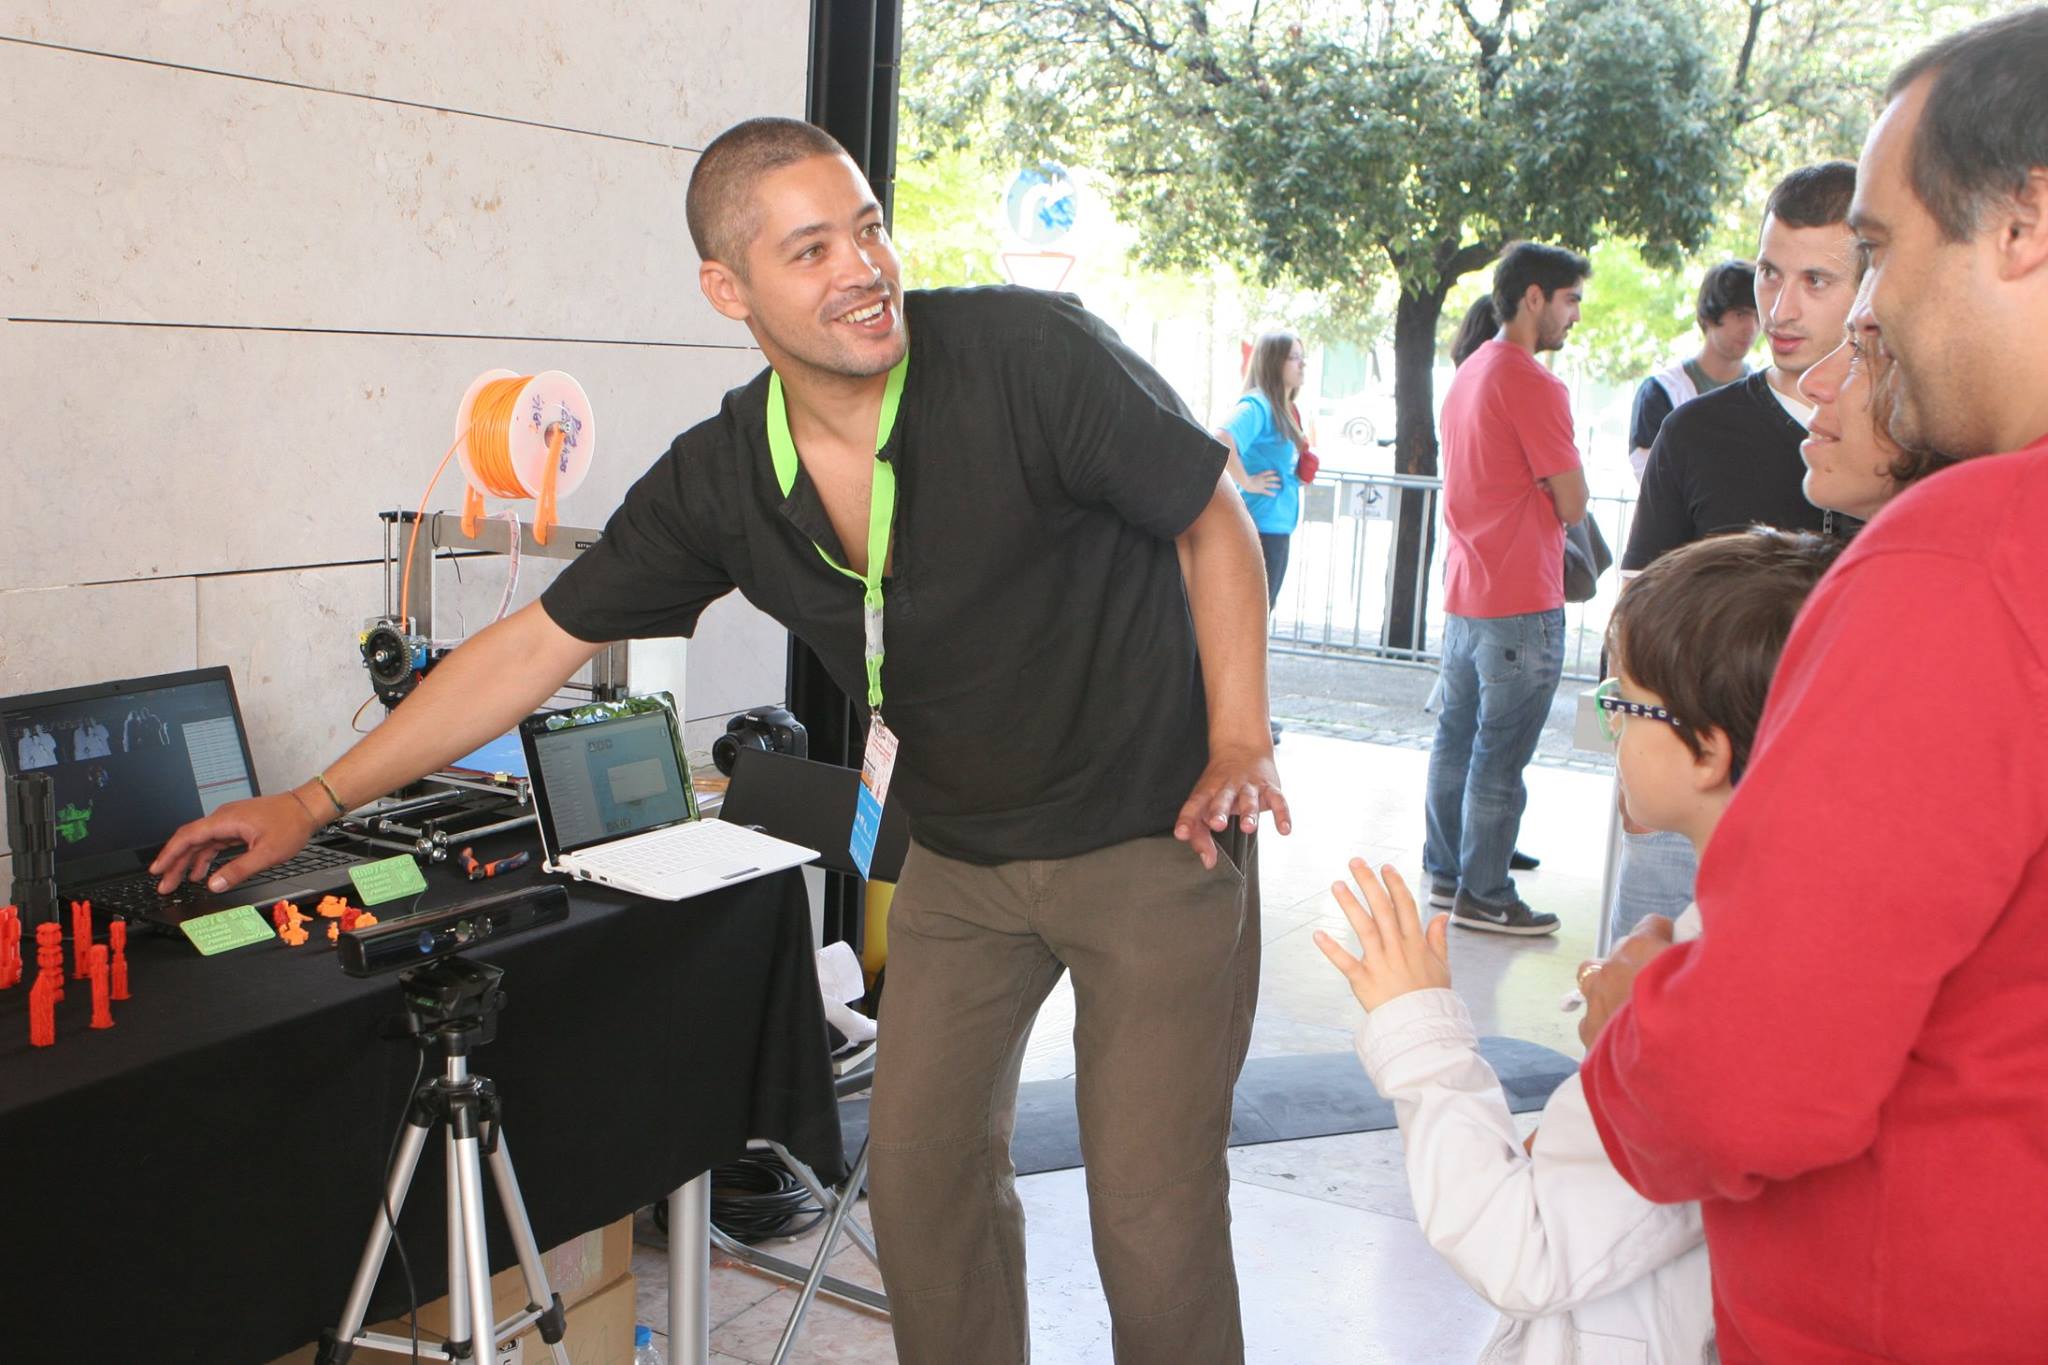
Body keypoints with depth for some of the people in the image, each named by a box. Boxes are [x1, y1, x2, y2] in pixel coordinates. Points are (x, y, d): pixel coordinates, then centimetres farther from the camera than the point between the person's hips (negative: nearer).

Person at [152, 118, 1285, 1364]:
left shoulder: (1031, 354, -21)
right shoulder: (718, 482, -9)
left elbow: (1215, 519, -9)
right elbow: (542, 642, -2)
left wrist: (1240, 744, -17)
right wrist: (318, 801, -2)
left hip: (1155, 835, -4)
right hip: (961, 853, 4)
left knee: (1153, 1208, -3)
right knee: (921, 1179, 10)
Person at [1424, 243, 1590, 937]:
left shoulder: (1467, 374, 14)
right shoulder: (1534, 384, -16)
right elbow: (1572, 504, -15)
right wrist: (1564, 488, 4)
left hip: (1465, 593, 9)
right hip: (1522, 603, -9)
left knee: (1456, 741, 15)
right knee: (1500, 759, -1)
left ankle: (1445, 873, 25)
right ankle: (1484, 895, 6)